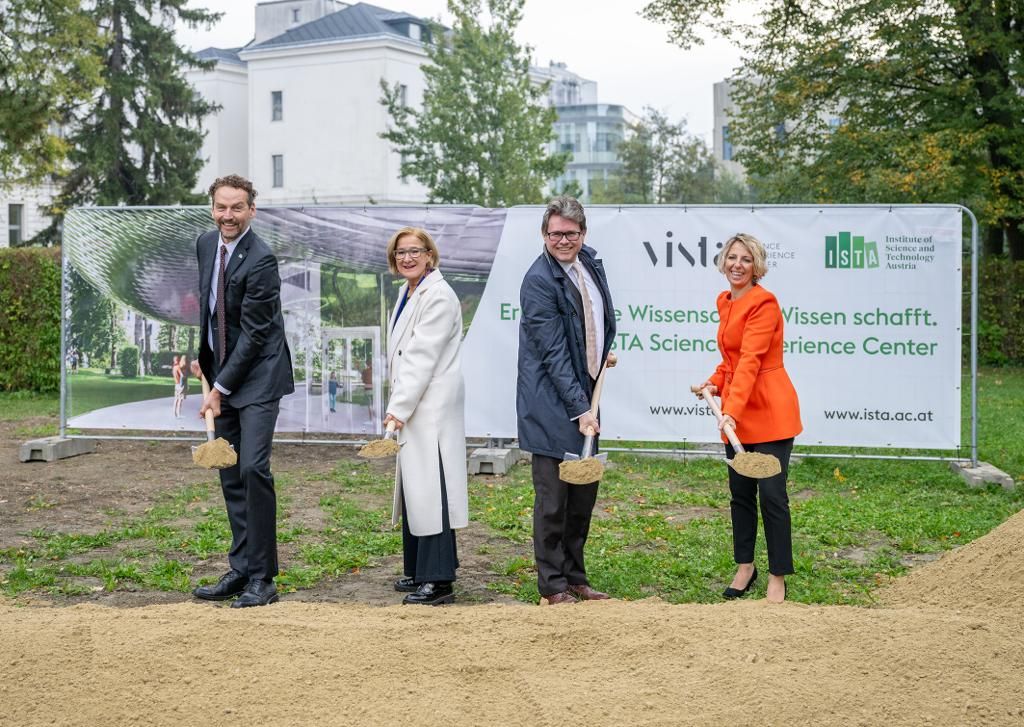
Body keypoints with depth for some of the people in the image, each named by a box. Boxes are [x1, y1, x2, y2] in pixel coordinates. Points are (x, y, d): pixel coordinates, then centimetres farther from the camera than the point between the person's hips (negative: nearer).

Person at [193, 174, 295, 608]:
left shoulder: (261, 260, -18)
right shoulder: (206, 244, 7)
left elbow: (253, 333, -18)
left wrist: (220, 388, -15)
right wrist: (199, 358, 15)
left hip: (257, 377, -8)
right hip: (222, 374, 8)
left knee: (253, 468, -15)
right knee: (230, 475, 8)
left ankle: (262, 579, -7)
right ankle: (241, 571, 15)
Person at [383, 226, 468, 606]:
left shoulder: (438, 296, -13)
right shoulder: (408, 293, 17)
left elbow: (422, 357, -19)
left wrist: (399, 407, -22)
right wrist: (397, 405, 14)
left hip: (431, 409, -10)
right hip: (413, 408, 10)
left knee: (429, 489, -9)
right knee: (413, 488, 13)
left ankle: (438, 581, -5)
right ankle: (418, 572, 23)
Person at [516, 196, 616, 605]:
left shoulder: (590, 261, 7)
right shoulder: (538, 281, -17)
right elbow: (554, 354, -20)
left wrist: (603, 355, 16)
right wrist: (580, 409, -22)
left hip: (584, 393, 8)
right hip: (552, 402, -8)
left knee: (585, 492, 13)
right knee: (553, 497, -1)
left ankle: (575, 578, 24)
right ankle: (552, 586, 9)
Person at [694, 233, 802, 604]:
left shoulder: (764, 303, -14)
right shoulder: (725, 301, 12)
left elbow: (750, 360, -24)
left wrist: (733, 408, -32)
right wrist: (715, 383, 6)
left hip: (769, 411, -8)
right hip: (736, 412, 8)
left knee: (771, 494, -5)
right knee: (740, 492, 14)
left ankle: (777, 579, 4)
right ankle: (744, 567, 27)